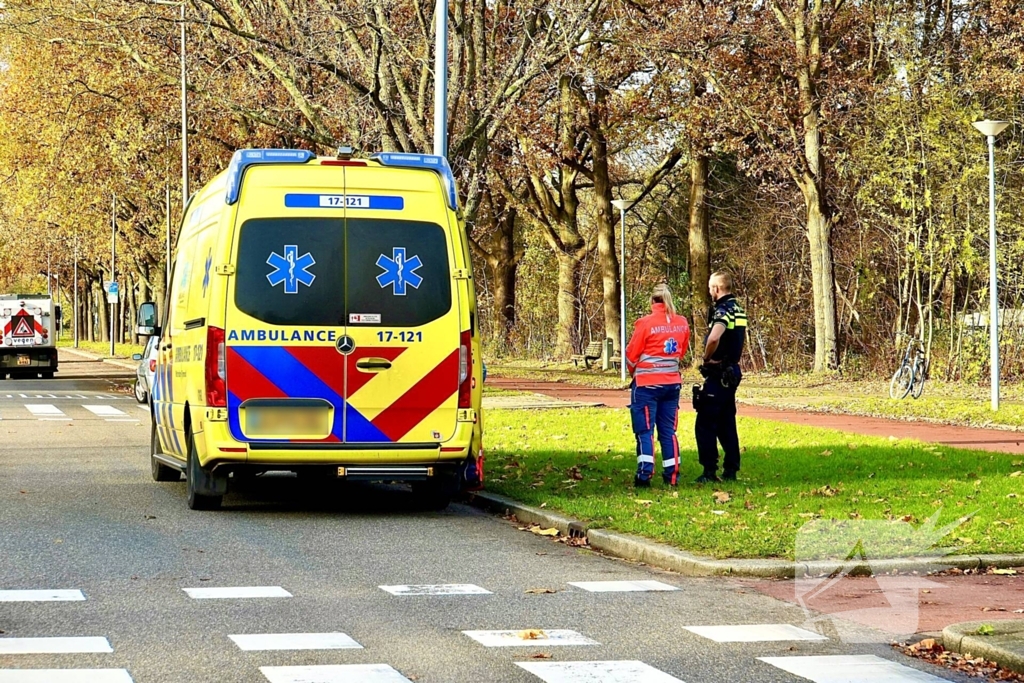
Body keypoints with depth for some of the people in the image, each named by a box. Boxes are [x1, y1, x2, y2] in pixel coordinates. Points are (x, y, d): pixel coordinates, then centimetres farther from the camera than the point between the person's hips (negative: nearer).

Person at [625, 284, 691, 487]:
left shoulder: (646, 323, -11)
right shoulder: (682, 324, 1)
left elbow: (632, 354, -3)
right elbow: (682, 351, 12)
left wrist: (633, 371, 16)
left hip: (646, 384, -4)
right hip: (672, 383, 4)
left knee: (645, 430, 0)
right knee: (668, 430, 11)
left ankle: (644, 474, -9)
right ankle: (672, 474, 11)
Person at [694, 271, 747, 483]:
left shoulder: (722, 310, -17)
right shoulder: (738, 309, 13)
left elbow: (713, 338, -34)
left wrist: (706, 358, -17)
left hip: (718, 373, -10)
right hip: (732, 370, 10)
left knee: (705, 424, -6)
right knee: (726, 423, 14)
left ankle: (710, 471, -7)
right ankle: (731, 470, 15)